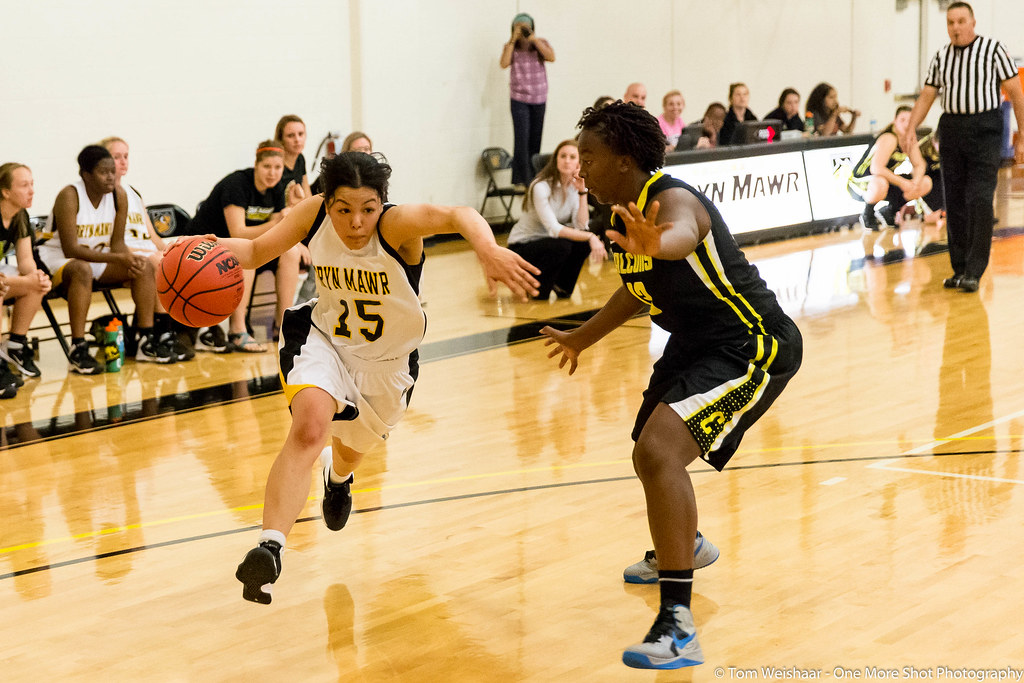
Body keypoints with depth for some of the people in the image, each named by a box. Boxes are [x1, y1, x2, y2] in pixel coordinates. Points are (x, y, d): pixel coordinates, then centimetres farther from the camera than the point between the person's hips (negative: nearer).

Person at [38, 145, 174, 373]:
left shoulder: (119, 195, -6)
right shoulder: (69, 196, -24)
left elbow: (117, 242, -1)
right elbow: (71, 249, -28)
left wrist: (130, 259, -26)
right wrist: (118, 258, -35)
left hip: (95, 257, 7)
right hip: (56, 261, -7)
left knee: (145, 266, -9)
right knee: (82, 269, -39)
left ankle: (147, 341, -8)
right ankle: (78, 350, -38)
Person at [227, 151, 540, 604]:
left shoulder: (398, 223, -34)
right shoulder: (314, 215, -21)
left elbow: (458, 216, -52)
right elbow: (256, 251, -9)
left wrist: (488, 248, -74)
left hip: (386, 362, 0)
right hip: (324, 337, 0)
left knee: (352, 445, 26)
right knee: (310, 425, -31)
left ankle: (338, 475, 67)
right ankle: (270, 548, -34)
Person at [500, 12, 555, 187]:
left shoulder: (541, 43, 4)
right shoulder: (511, 47, 2)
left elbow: (551, 57, -14)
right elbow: (504, 63, -15)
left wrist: (534, 39, -18)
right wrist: (513, 40, -15)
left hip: (539, 99, 2)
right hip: (519, 99, -2)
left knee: (535, 140, 4)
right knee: (521, 139, -11)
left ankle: (533, 177, 11)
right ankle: (521, 179, -9)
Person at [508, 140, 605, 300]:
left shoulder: (574, 186, -2)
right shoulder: (541, 187, -23)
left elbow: (582, 226, -14)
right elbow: (553, 229, -30)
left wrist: (582, 192, -21)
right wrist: (590, 237, -38)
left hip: (547, 241, 6)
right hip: (521, 246, -6)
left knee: (583, 242, -20)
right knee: (561, 246, -33)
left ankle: (562, 286, 2)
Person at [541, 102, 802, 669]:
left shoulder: (672, 200, -25)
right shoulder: (625, 215, 3)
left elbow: (682, 234, -52)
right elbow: (639, 288, 22)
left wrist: (657, 243, -76)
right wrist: (583, 337, 34)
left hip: (752, 346, -11)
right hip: (695, 343, 11)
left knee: (660, 452, -27)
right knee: (651, 456, 26)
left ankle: (677, 626, -27)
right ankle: (684, 546, 59)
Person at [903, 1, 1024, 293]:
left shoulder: (993, 49, -3)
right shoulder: (941, 56, 10)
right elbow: (926, 96, 10)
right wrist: (911, 129, -6)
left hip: (984, 129, -5)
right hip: (951, 129, 5)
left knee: (979, 201, -13)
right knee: (954, 203, 5)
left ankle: (974, 273, -13)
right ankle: (959, 269, 13)